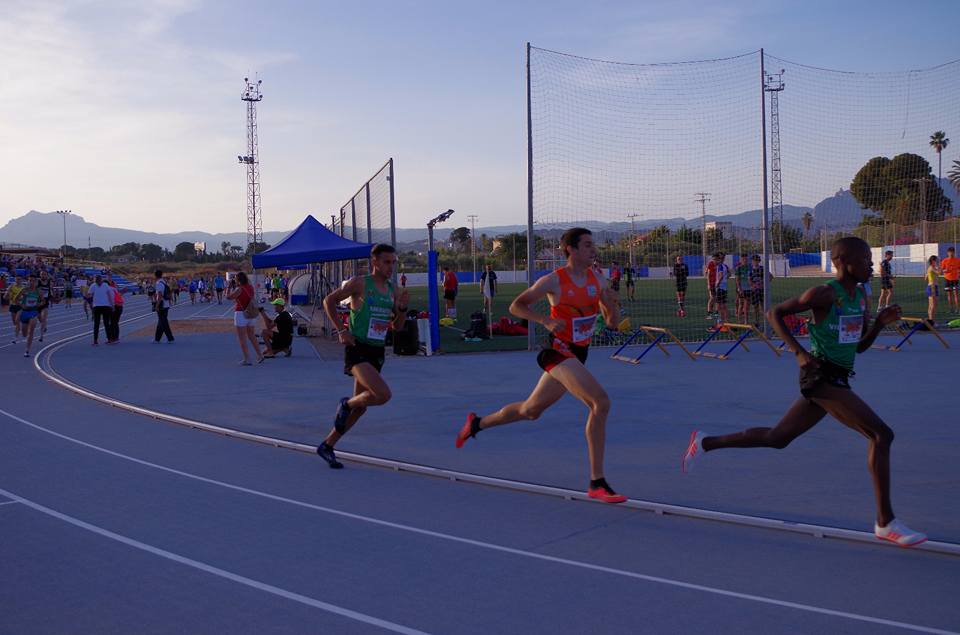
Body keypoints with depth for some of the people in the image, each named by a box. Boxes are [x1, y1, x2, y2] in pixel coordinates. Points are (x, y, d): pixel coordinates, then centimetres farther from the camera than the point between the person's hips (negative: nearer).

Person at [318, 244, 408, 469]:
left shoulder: (392, 290, 11)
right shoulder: (360, 283, -7)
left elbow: (397, 326, 16)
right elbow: (329, 301, -3)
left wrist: (402, 308, -4)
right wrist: (341, 330, -9)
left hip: (377, 351, 7)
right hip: (357, 349, -7)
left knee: (361, 406, 11)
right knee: (383, 394, -25)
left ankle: (327, 446, 27)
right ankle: (346, 404, 5)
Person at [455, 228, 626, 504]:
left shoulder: (597, 279, 6)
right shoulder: (554, 280, -10)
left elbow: (612, 321, 10)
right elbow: (516, 306, -2)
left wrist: (612, 303, -12)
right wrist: (546, 320, -17)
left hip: (577, 356, 8)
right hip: (559, 352, -8)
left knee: (530, 410, 20)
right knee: (601, 402, -25)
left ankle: (477, 423, 45)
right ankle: (597, 483, -21)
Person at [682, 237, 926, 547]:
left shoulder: (860, 297, 12)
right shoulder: (824, 294, -13)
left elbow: (861, 346, 19)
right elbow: (775, 313, -8)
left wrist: (880, 322, 1)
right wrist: (799, 352, -16)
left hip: (836, 379, 9)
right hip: (821, 375, -9)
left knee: (777, 437, 16)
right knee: (881, 434, -14)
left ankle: (705, 442, 28)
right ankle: (885, 522, -8)